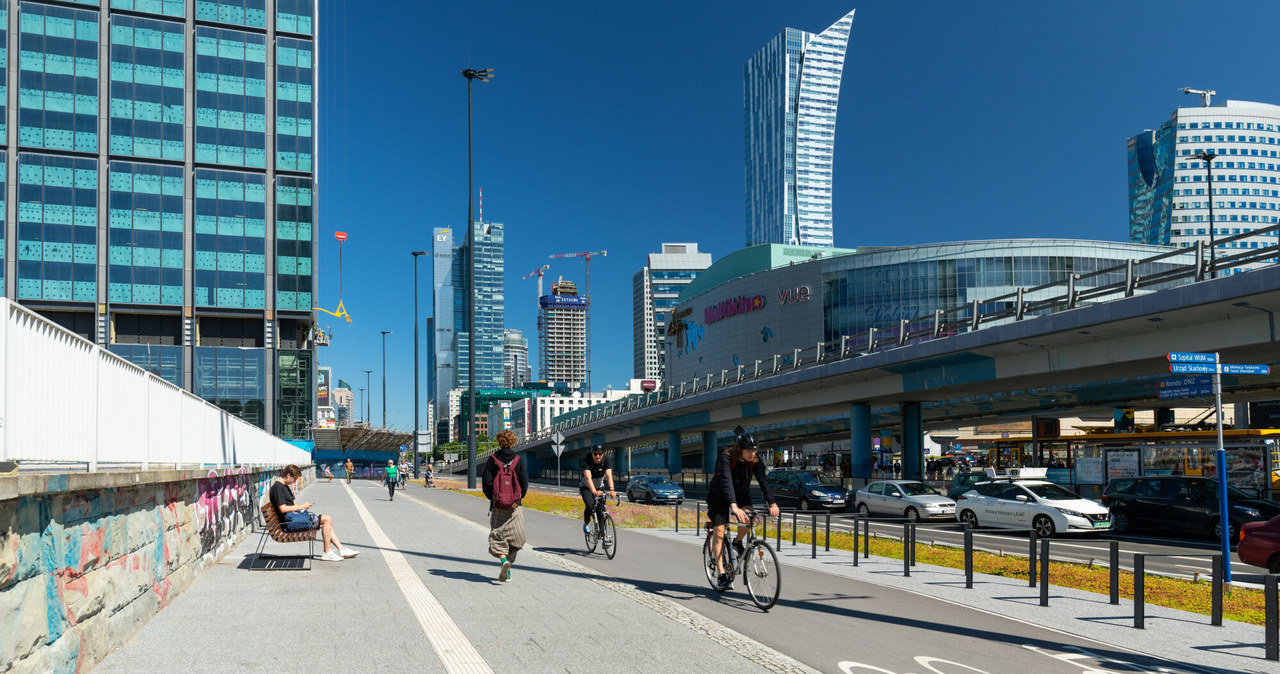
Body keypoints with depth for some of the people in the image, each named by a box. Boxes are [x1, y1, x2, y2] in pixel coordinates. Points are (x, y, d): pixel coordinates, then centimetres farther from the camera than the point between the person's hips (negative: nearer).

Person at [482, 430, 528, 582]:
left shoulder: (492, 460, -3)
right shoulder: (518, 460, 0)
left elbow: (486, 482, -5)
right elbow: (524, 483, -2)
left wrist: (492, 498, 10)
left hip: (497, 505, -1)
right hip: (514, 506, 1)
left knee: (498, 535, 4)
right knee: (513, 537, 10)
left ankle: (503, 559, -23)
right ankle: (507, 572, 11)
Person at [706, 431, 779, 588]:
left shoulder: (754, 462, -17)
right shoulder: (725, 458, -31)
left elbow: (763, 481, -26)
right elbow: (726, 482, -45)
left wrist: (772, 503, -41)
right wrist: (734, 506, -59)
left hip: (741, 494, 3)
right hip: (719, 496, -3)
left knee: (747, 518, -26)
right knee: (719, 532, -12)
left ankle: (737, 542, 5)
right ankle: (722, 574, -9)